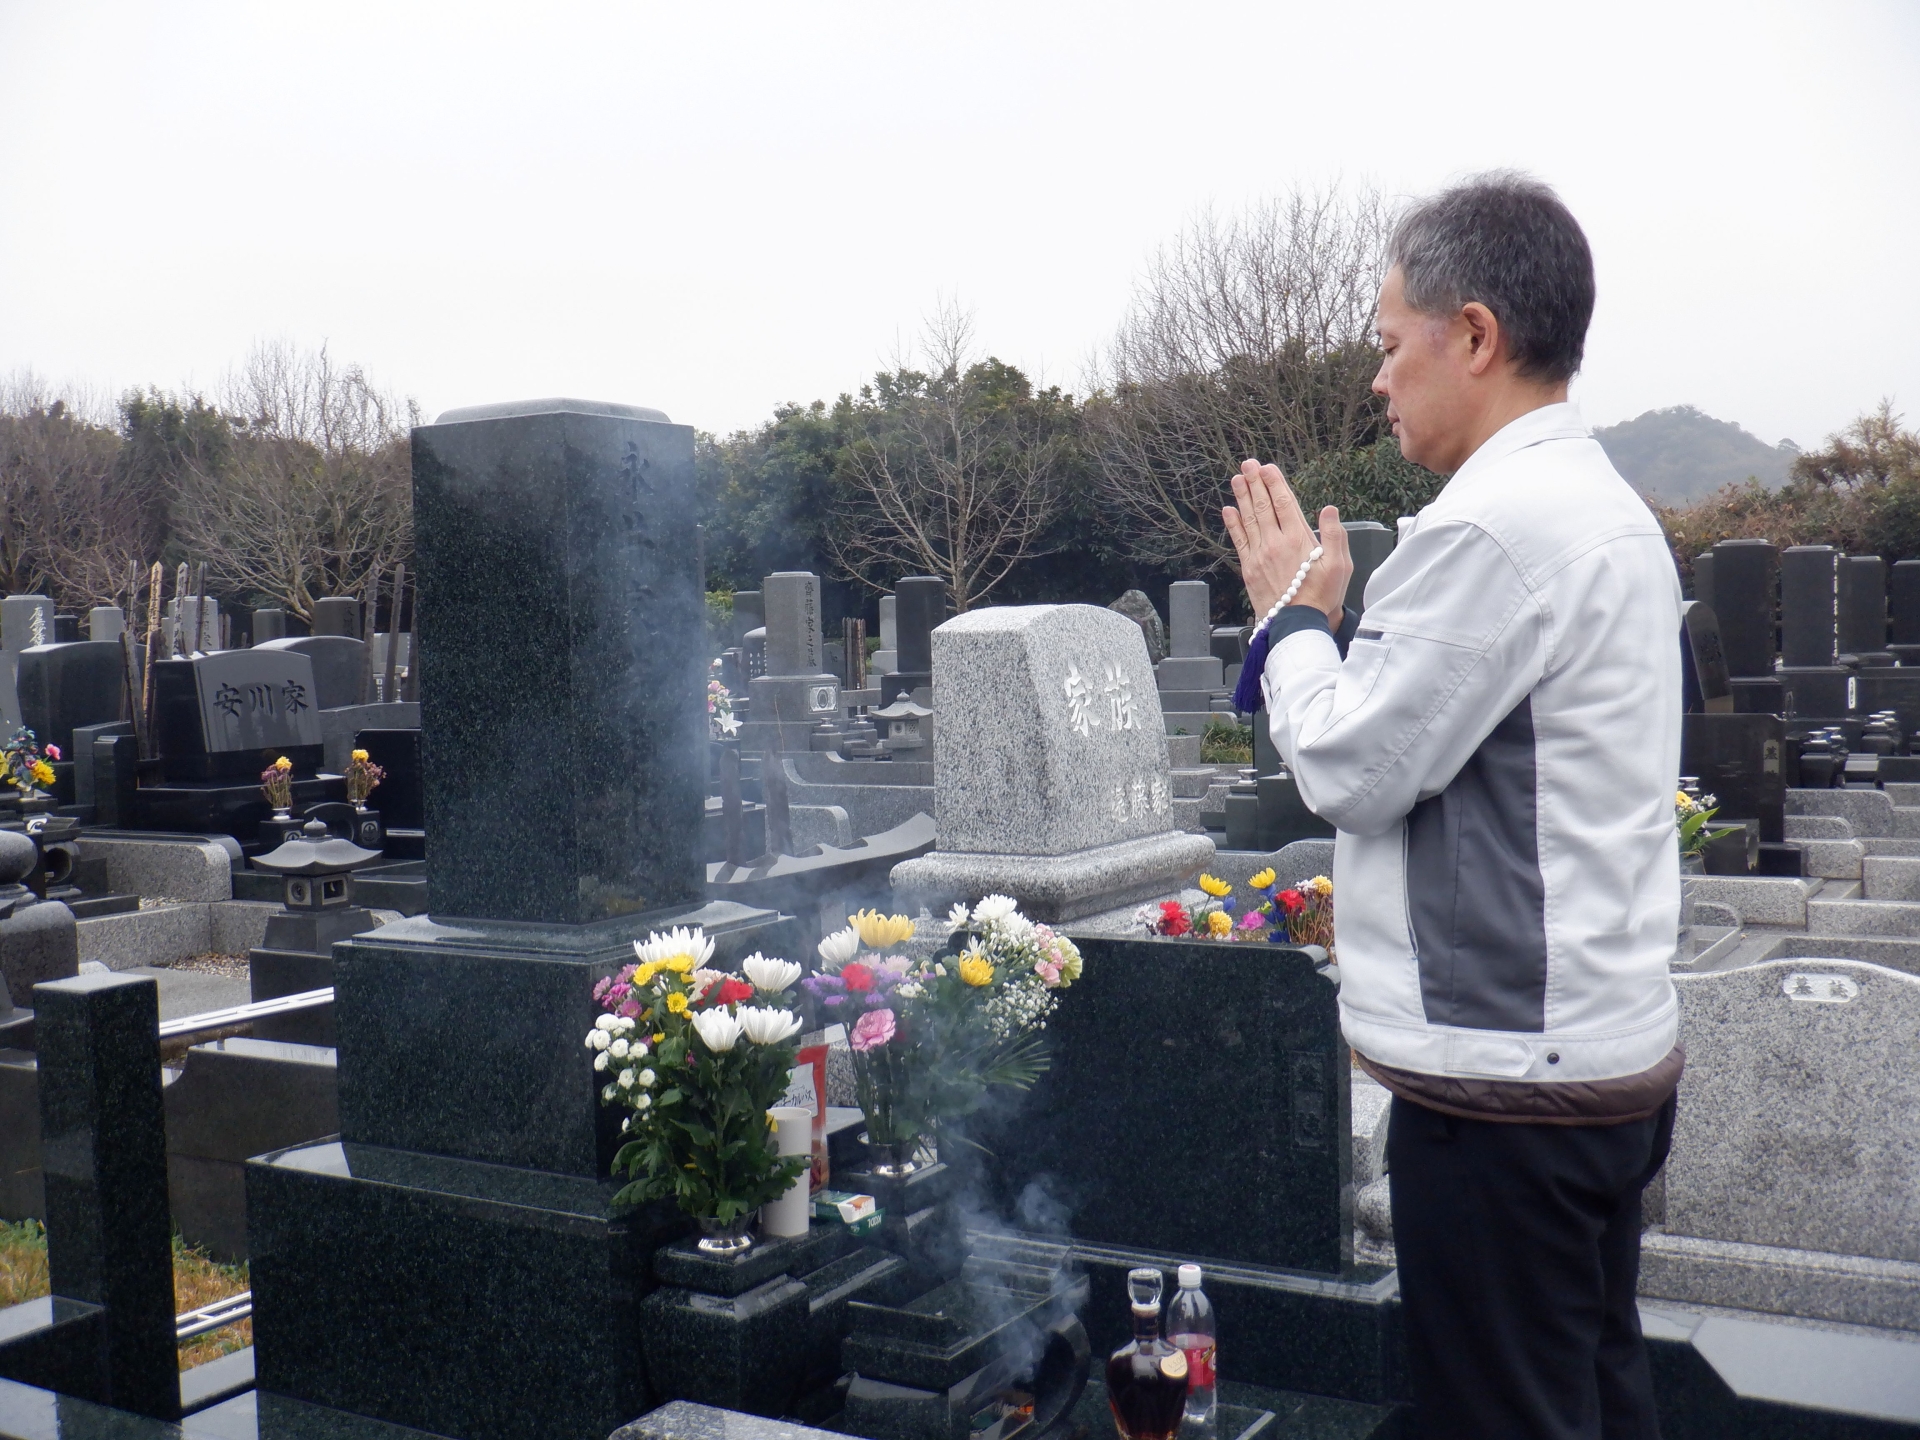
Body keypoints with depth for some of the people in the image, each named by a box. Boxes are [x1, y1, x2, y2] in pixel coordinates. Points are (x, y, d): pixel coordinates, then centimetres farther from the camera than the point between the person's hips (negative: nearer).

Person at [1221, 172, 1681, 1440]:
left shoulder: (1492, 526, -20)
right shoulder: (1610, 507, 13)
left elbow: (1352, 768, -14)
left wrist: (1296, 613, -1)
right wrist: (1322, 623, 12)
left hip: (1504, 1084, -10)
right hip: (1617, 1050, 10)